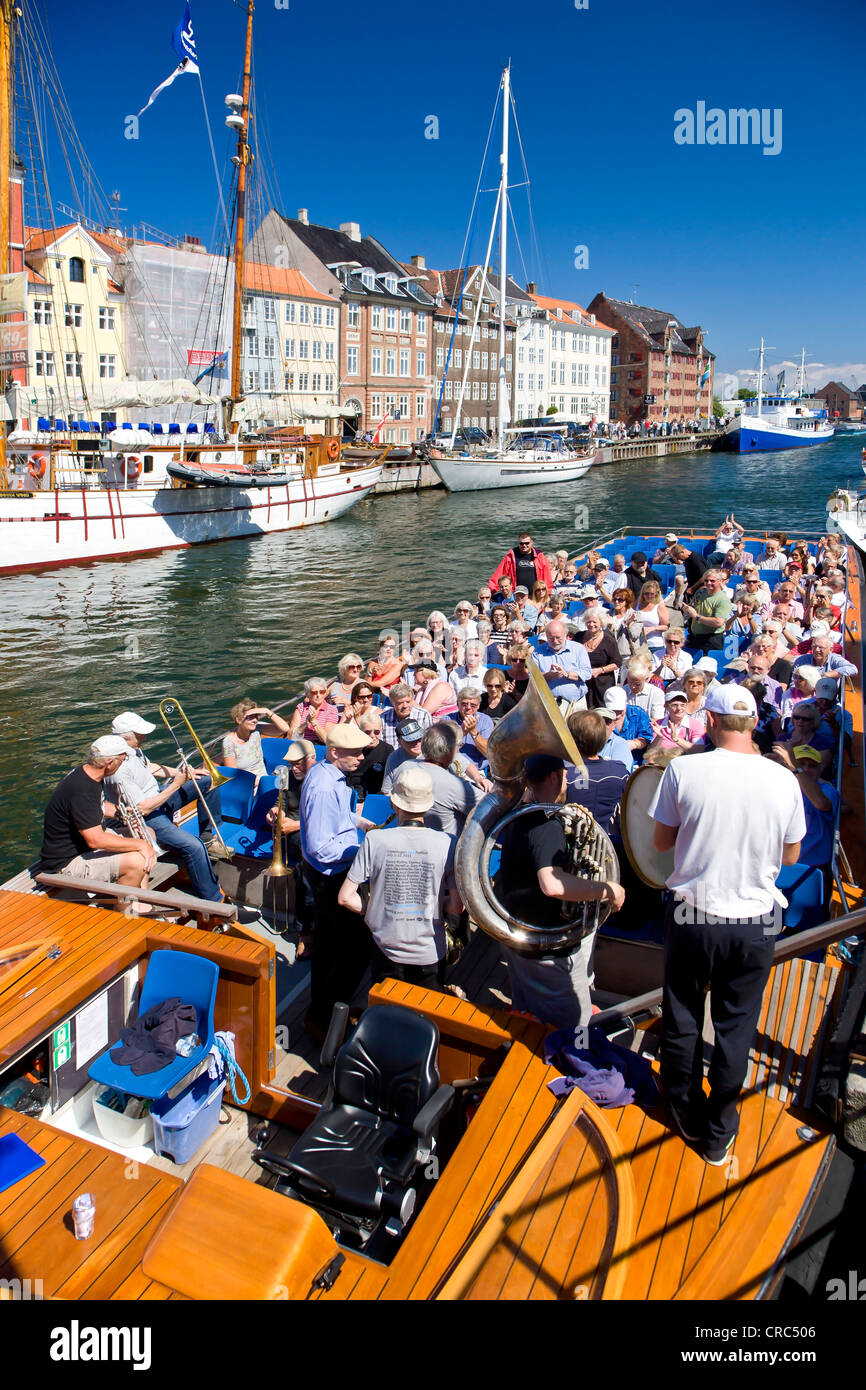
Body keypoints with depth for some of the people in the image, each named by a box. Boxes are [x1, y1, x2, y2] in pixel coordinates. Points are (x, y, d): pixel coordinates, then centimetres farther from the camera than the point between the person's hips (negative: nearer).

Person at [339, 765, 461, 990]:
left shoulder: (375, 840, -16)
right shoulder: (445, 844, -15)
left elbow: (345, 897, -11)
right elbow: (457, 905, -9)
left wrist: (371, 910, 6)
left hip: (387, 951, 0)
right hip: (430, 954, 0)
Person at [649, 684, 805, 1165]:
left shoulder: (683, 770, -14)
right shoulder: (784, 780, -8)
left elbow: (661, 842, -3)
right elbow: (791, 855, 5)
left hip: (692, 916, -1)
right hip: (755, 923, 1)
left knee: (682, 1020, 19)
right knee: (736, 1028, 16)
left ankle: (688, 1115, 37)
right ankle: (719, 1134, 30)